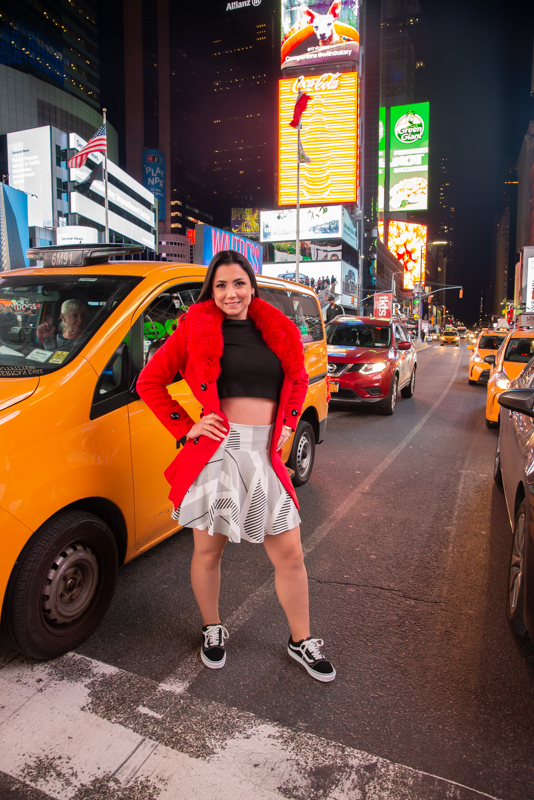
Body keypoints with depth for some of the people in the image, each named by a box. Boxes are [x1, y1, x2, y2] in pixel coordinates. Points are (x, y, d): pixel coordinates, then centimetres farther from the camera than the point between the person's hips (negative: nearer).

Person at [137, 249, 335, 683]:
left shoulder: (279, 332, 10)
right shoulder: (196, 327, 0)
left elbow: (299, 380, 26)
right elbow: (150, 381, 3)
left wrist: (288, 423, 12)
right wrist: (186, 428, -4)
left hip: (267, 455, 3)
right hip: (217, 450, -2)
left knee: (290, 554, 9)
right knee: (208, 551, 12)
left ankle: (301, 641, 32)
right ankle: (213, 630, 40)